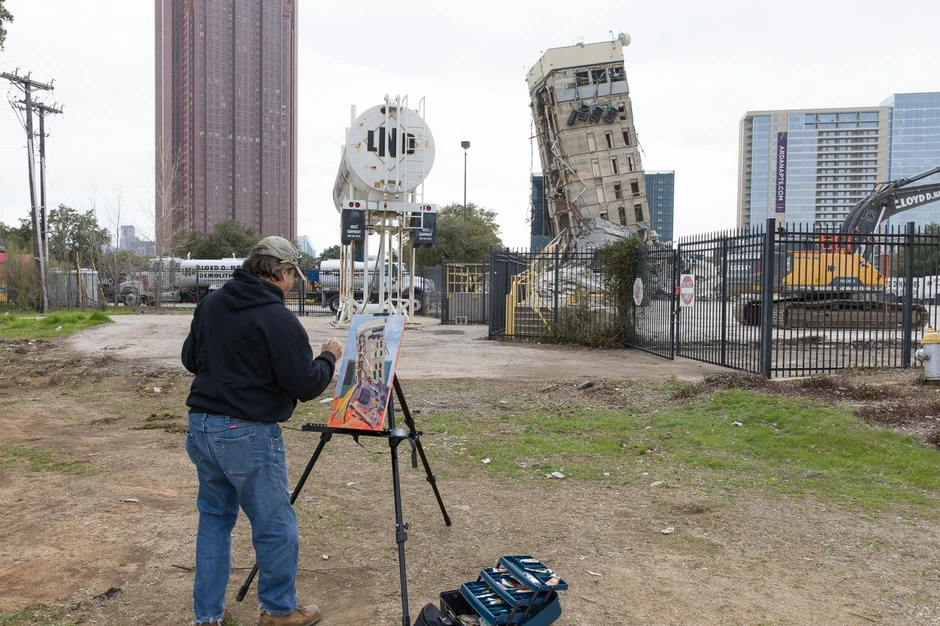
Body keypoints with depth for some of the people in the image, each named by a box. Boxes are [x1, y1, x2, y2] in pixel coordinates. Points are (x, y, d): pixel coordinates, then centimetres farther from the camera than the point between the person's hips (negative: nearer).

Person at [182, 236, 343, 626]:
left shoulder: (210, 304, 6)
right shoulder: (278, 319, -17)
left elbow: (190, 359, 18)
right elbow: (306, 386, -16)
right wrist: (328, 358, 1)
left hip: (201, 427, 8)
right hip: (248, 435, -8)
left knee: (214, 517, 20)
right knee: (276, 525, 9)